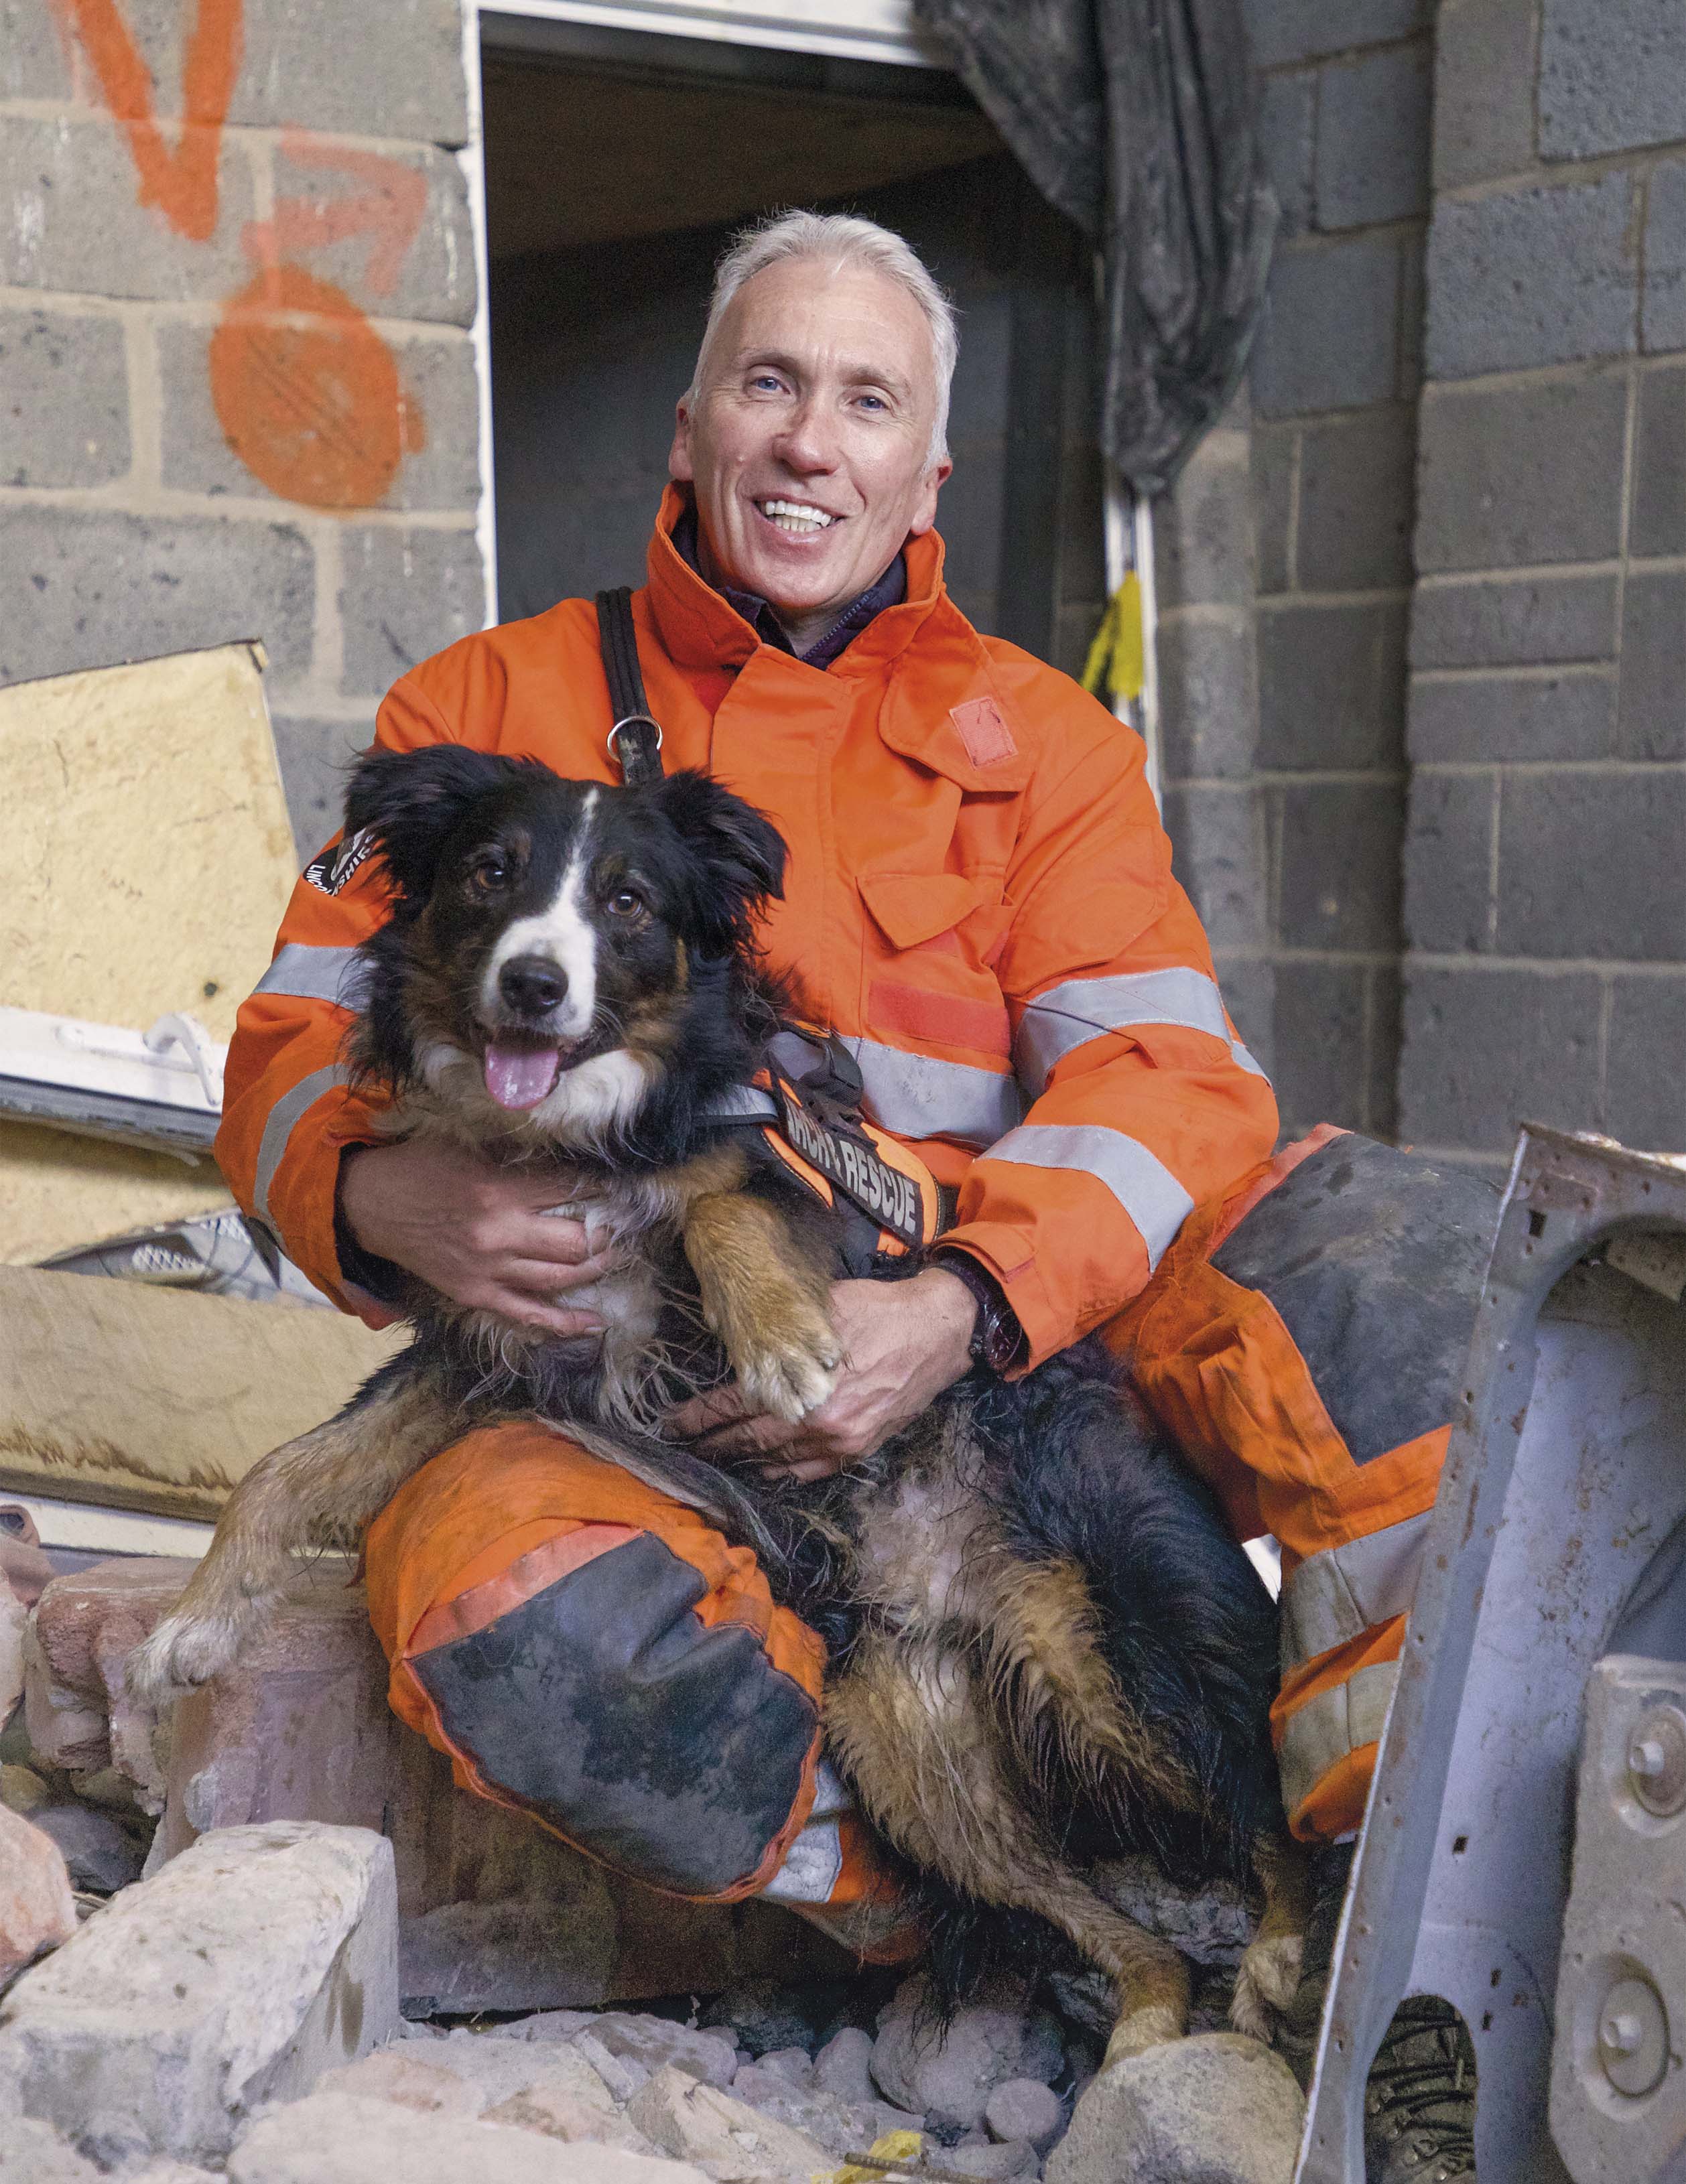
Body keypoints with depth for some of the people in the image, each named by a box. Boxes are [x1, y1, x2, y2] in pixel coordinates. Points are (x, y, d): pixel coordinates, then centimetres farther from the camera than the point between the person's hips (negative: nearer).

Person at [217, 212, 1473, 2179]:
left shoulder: (1038, 741, 12)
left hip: (999, 1372, 1)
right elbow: (298, 1047, 6)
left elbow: (1165, 1078, -3)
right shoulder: (491, 708, 12)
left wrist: (960, 1313, -24)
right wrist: (383, 1192, -20)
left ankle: (1355, 1796, -23)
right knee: (492, 1586, -35)